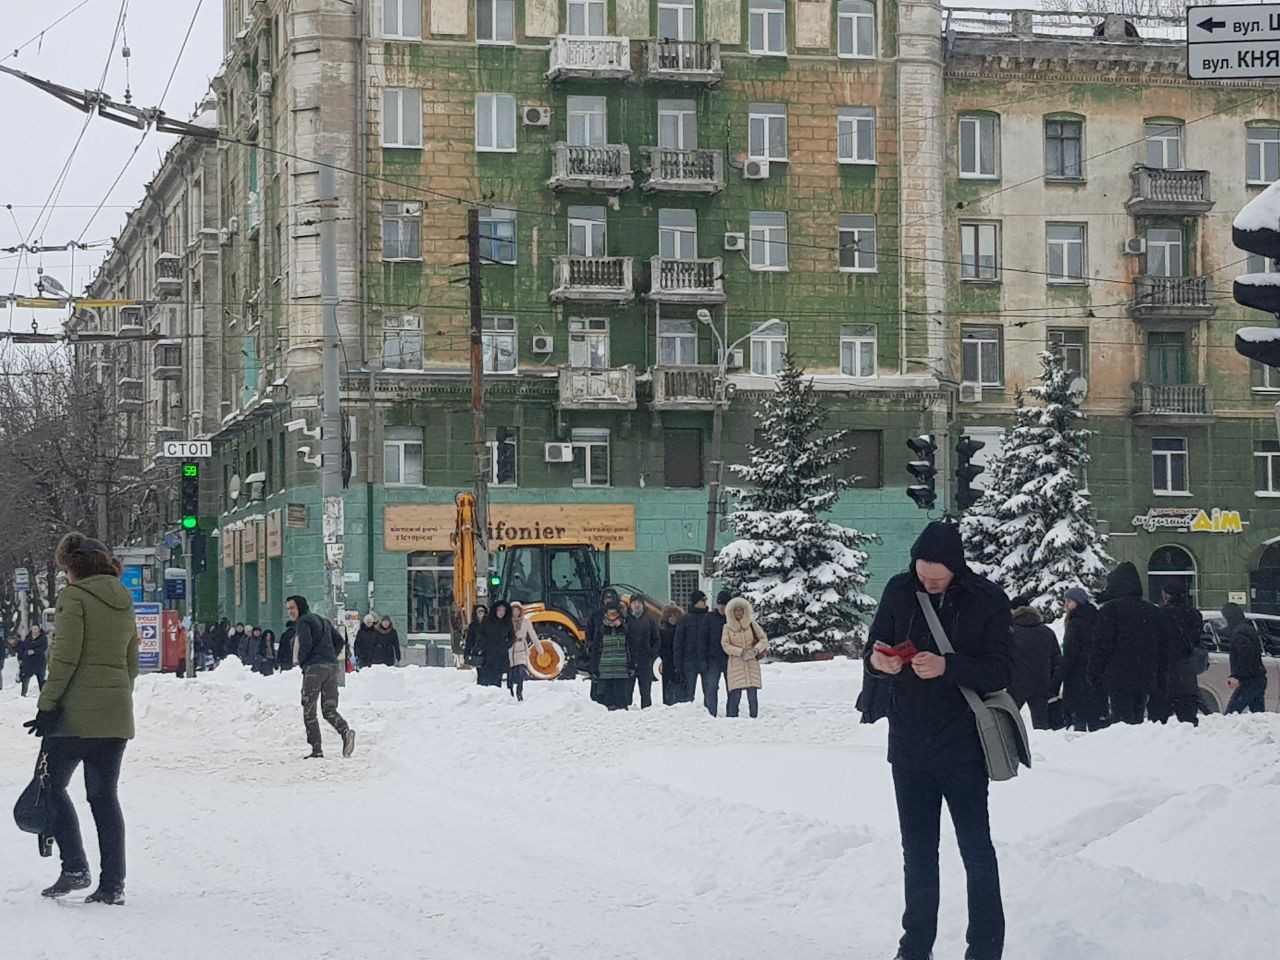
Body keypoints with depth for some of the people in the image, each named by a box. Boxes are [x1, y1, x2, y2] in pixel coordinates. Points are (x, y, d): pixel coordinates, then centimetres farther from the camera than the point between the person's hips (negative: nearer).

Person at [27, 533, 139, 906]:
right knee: (104, 795, 8)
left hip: (77, 711, -6)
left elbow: (66, 658, -15)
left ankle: (75, 868, -3)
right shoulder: (125, 604, 15)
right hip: (117, 715, 7)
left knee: (54, 785, 7)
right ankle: (112, 883, 4)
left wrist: (46, 706, -13)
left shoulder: (73, 597, -7)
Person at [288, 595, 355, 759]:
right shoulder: (322, 620, 22)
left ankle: (316, 749, -4)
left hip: (314, 668, -7)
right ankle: (345, 731, -22)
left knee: (309, 711, 2)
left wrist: (301, 662, -2)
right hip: (332, 667, 7)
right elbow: (339, 641, 19)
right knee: (329, 709, 7)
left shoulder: (303, 622, -3)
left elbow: (306, 644, -17)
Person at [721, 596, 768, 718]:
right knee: (735, 695, -8)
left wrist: (756, 649, -10)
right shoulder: (727, 627, 6)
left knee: (752, 695, -3)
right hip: (735, 665, -1)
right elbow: (725, 645, -2)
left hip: (752, 664, 1)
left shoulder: (752, 625, 9)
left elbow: (764, 639, 9)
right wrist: (741, 652, -14)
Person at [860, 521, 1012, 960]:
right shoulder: (900, 591, 0)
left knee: (976, 850, 3)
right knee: (917, 850, 13)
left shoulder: (986, 600, -9)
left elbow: (1000, 671, -13)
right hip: (908, 744, 4)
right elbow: (873, 653, 6)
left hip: (961, 747, -4)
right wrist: (878, 661, -18)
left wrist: (947, 666, -29)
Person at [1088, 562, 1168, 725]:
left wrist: (1094, 675, -3)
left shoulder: (1110, 609, -8)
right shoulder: (1151, 610, 13)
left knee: (1123, 722, -8)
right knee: (1137, 720, 13)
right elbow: (1162, 648, 16)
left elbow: (1101, 646, -11)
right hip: (1145, 679, 6)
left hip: (1119, 680, -6)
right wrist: (1160, 679, 20)